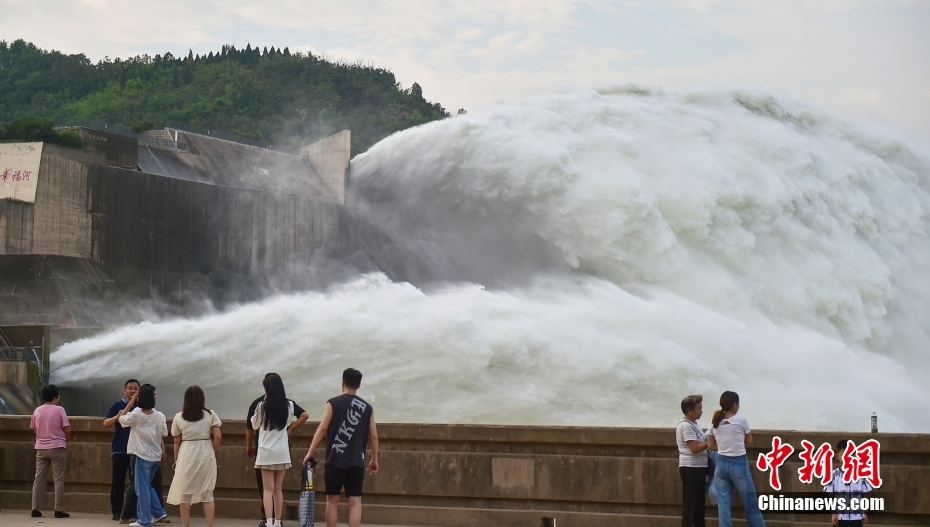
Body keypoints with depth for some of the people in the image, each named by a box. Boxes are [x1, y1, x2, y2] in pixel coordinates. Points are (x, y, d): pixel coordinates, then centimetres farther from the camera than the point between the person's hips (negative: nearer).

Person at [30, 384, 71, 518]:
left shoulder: (37, 411, 4)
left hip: (41, 448, 4)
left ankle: (36, 509, 6)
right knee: (58, 479, 0)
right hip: (57, 448, -4)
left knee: (39, 479, 7)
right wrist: (66, 440, 11)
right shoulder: (59, 410, -8)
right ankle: (59, 510, -1)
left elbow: (34, 430, 12)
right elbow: (67, 430, -8)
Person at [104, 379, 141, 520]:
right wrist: (118, 416, -17)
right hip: (120, 449, -1)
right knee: (118, 481, 3)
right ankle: (117, 511, 8)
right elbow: (105, 424, 0)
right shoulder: (118, 405, 2)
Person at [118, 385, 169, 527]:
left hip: (143, 456, -5)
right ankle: (159, 513, 18)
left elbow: (121, 418, 7)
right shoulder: (160, 416, -1)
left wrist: (130, 404, 13)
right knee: (147, 486, 21)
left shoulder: (135, 415, -11)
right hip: (156, 456, 5)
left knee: (142, 488, 1)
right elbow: (164, 436, 6)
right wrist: (163, 452, 20)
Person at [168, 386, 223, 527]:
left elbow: (177, 442, 4)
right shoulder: (210, 415, 0)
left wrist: (176, 459, 15)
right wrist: (212, 452, 9)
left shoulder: (179, 417, 1)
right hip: (206, 456, 0)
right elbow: (218, 436, -5)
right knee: (207, 494, 6)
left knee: (185, 493, 8)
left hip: (186, 457, 0)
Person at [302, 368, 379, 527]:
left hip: (335, 460, -1)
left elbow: (322, 429, -6)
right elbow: (373, 436, 6)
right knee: (355, 501, 2)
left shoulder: (334, 403, -1)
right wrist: (374, 459, 16)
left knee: (332, 500, 8)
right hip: (356, 462, 1)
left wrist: (310, 452, -2)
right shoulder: (367, 407, 7)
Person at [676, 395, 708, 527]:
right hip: (691, 468, -10)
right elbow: (695, 448, -20)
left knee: (699, 501, 13)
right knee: (690, 502, -5)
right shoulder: (686, 426, -15)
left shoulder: (694, 424, 15)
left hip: (698, 467, 10)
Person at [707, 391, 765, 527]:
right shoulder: (741, 420, -9)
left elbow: (711, 445, 11)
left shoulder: (714, 422, 3)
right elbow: (749, 442, 3)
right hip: (739, 464, -4)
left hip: (721, 464, 4)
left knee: (723, 505, 5)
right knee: (751, 504, 9)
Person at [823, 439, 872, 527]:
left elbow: (864, 495, 3)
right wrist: (833, 513, -8)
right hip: (840, 516, -1)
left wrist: (865, 513, 3)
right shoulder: (833, 475, -6)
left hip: (857, 515, 1)